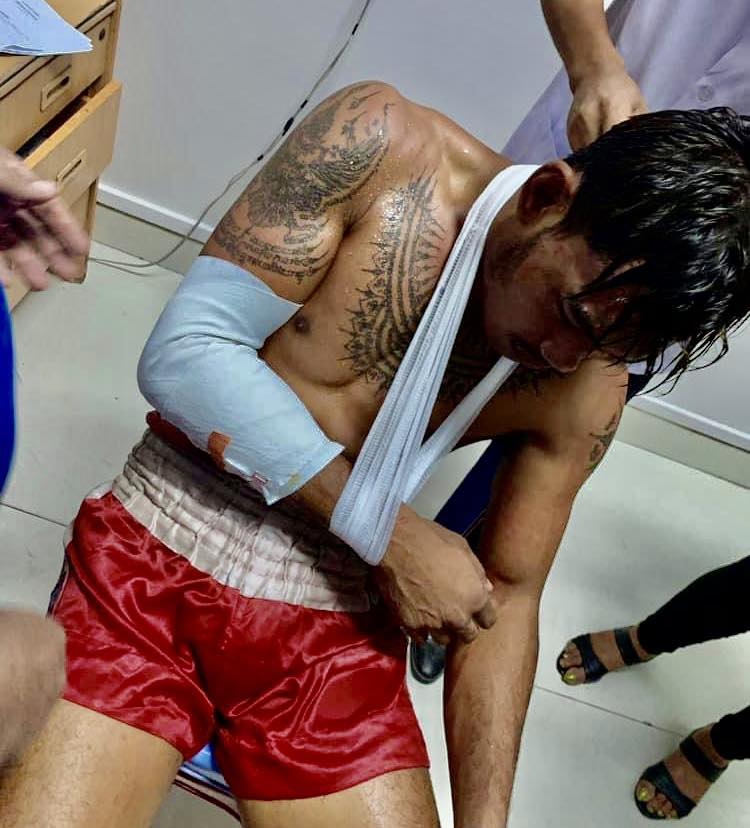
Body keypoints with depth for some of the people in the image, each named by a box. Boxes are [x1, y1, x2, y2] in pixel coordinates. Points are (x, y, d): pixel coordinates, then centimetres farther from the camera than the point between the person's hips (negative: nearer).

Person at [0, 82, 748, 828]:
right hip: (158, 549, -2)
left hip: (329, 625, 3)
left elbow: (505, 596, 4)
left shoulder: (586, 395, -5)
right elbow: (182, 350, -15)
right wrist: (392, 535, -15)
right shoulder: (377, 144, -13)